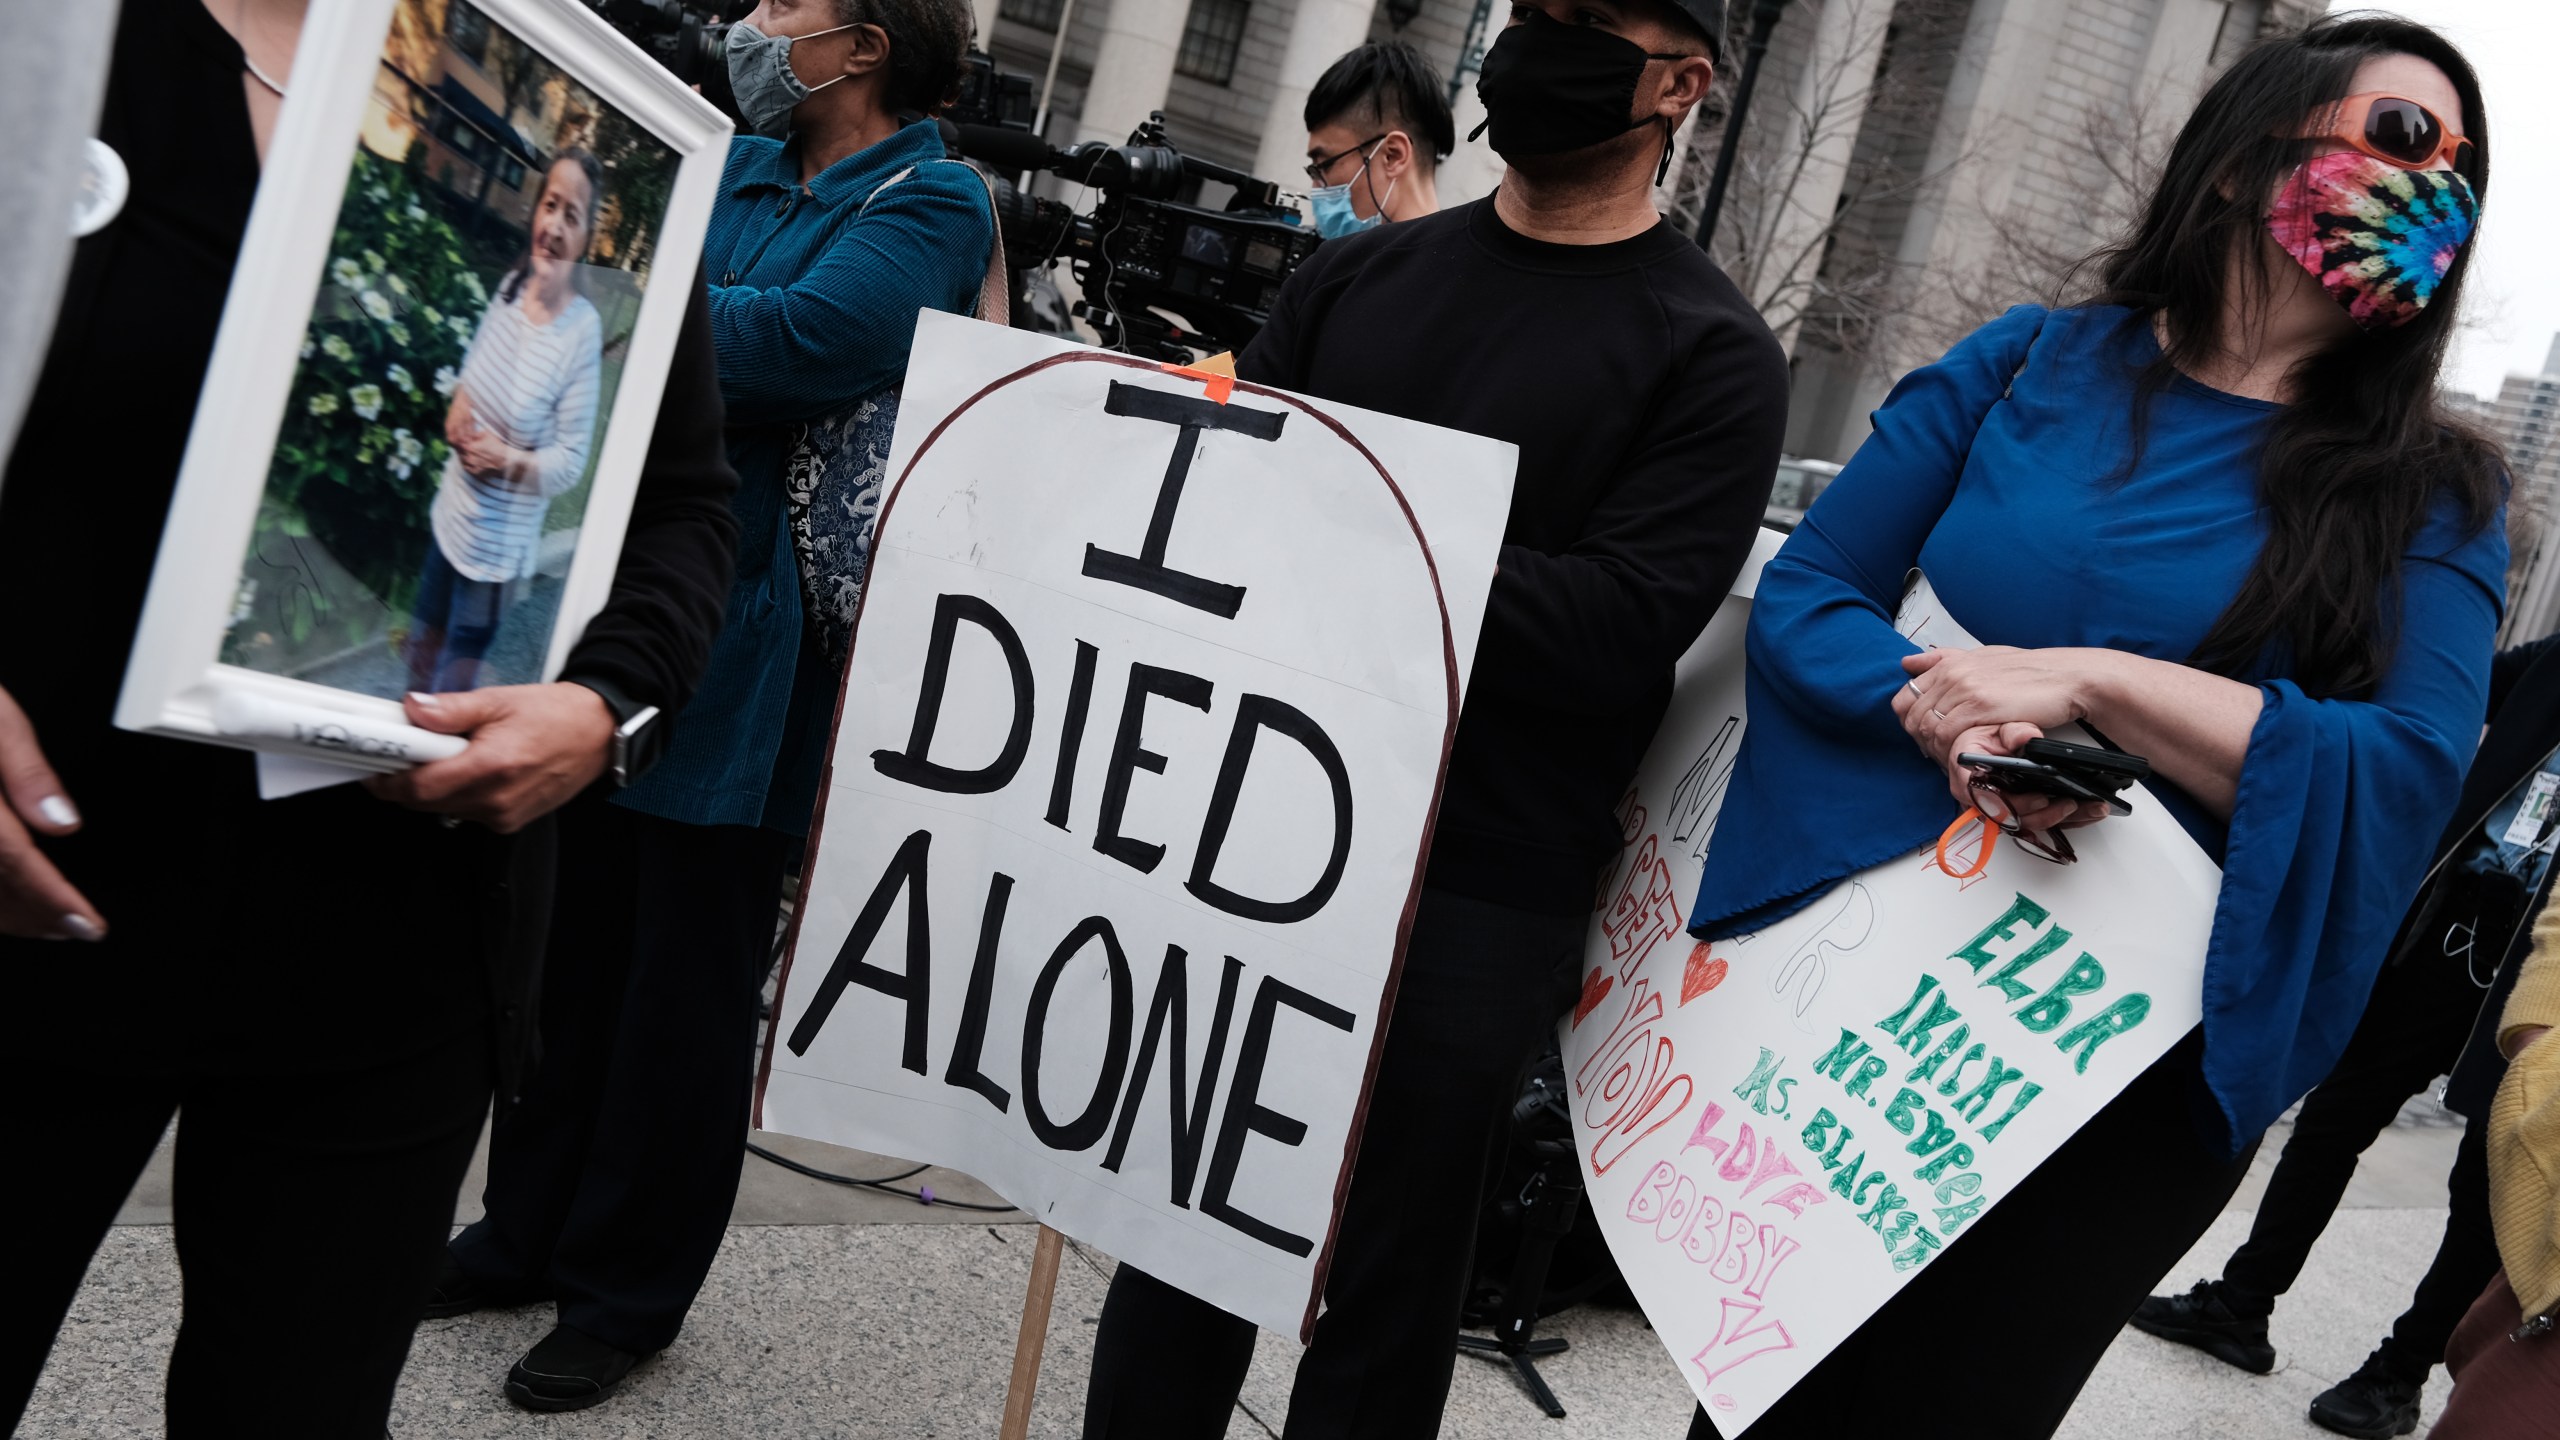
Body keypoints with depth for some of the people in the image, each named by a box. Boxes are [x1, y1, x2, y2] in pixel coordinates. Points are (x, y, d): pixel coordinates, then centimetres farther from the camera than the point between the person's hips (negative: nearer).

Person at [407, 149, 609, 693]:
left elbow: (573, 461, -16)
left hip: (498, 543, -6)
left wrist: (508, 460, -28)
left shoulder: (583, 329, -20)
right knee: (422, 647, 24)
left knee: (454, 686, 9)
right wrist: (457, 402, -5)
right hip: (451, 511, 6)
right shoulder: (511, 282, -3)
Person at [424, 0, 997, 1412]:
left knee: (688, 967, 5)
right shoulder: (733, 162, 14)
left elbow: (805, 341, -24)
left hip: (741, 651, -6)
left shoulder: (929, 204, -8)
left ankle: (627, 1286, 21)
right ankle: (531, 1228, 32)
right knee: (573, 935, 15)